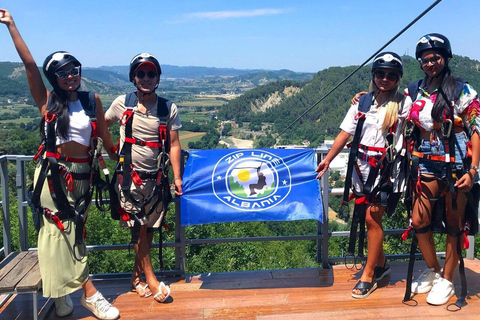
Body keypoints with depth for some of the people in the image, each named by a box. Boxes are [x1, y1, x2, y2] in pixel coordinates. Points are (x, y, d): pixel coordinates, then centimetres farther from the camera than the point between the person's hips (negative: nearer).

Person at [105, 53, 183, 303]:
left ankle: (136, 276, 26)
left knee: (150, 228, 8)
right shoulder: (122, 103, -2)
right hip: (129, 175, -2)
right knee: (138, 227, -2)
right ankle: (151, 279, 13)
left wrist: (177, 177, -4)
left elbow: (174, 145, 0)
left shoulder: (169, 109, 0)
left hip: (156, 177, 2)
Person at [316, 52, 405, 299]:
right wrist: (328, 159, -1)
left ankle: (369, 274, 8)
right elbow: (345, 133, 4)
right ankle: (380, 263, 32)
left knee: (372, 219, -5)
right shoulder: (362, 102, 6)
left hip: (384, 169, -4)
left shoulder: (402, 105, -3)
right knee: (370, 218, 11)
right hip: (360, 167, 4)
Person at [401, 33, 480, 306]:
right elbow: (407, 129, 15)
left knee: (454, 223, 7)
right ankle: (432, 271, 26)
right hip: (425, 163, 4)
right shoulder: (413, 92, 5)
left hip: (456, 164, -3)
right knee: (419, 222, 2)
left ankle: (446, 280, 21)